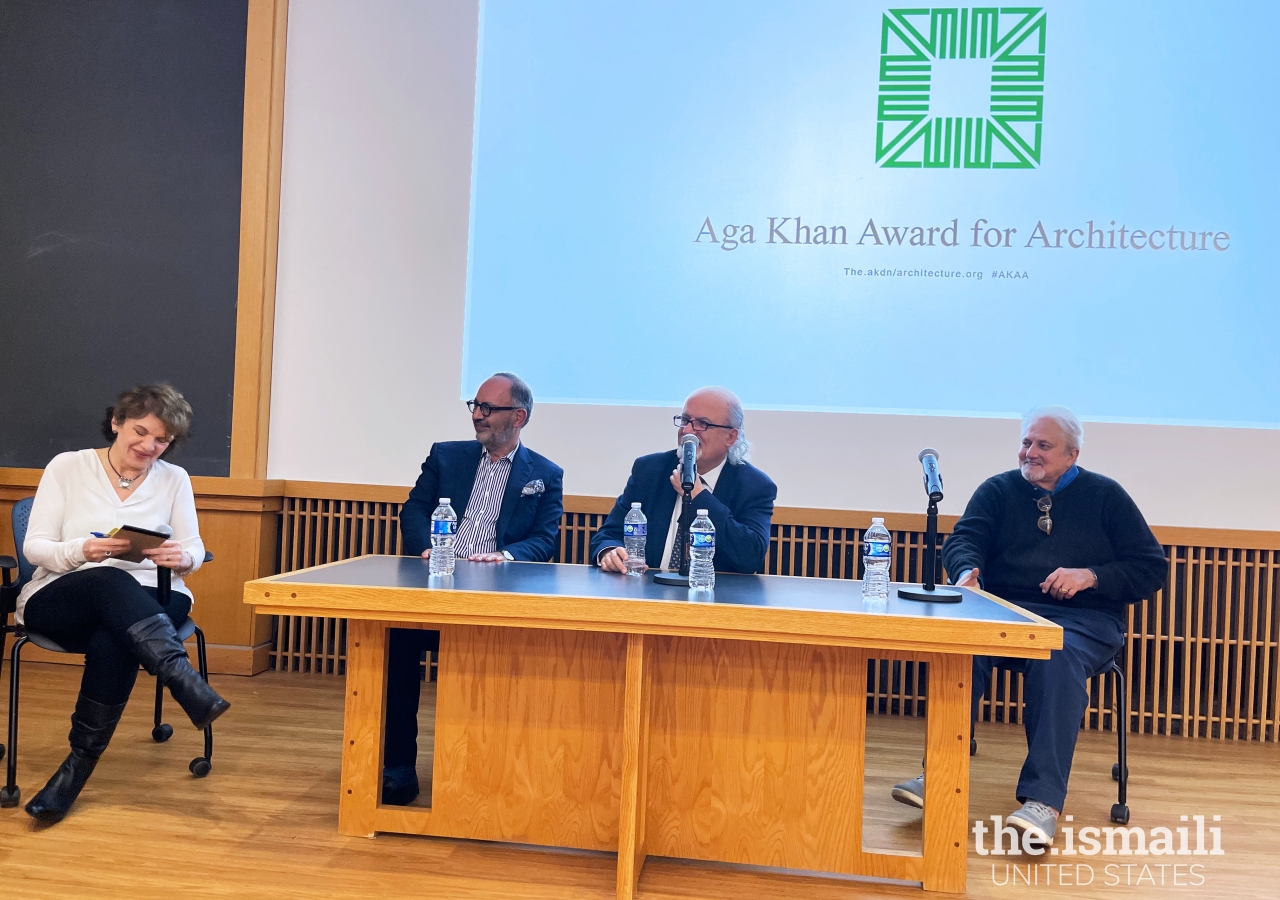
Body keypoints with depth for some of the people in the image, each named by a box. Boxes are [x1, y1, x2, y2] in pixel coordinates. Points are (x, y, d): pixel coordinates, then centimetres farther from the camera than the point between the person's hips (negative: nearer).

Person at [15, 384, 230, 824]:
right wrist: (82, 550, -22)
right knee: (110, 581, -38)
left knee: (113, 643, -36)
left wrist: (182, 556, -22)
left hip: (145, 602, 1)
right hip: (58, 600, -1)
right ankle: (185, 682, -51)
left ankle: (77, 768, -25)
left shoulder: (174, 479, 10)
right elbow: (35, 547, 0)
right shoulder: (67, 467, 6)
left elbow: (194, 550, 4)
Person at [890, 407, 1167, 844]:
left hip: (1084, 619, -1)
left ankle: (1043, 800, -37)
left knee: (1058, 659, -36)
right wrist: (968, 569, -21)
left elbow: (1152, 567, 9)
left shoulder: (1105, 496, 12)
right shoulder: (998, 490, 16)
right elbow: (961, 540, 3)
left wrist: (1092, 575, -9)